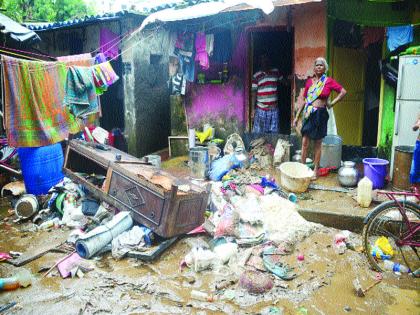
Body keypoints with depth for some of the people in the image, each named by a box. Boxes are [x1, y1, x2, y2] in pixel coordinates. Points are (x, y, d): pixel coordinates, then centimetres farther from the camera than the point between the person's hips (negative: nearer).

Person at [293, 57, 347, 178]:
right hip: (308, 114, 3)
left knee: (317, 144, 6)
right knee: (305, 142, 1)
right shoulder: (309, 81, 7)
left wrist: (332, 103, 0)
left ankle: (315, 170, 15)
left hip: (320, 114, -2)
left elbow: (343, 92, 2)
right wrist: (297, 116, 9)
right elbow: (304, 100, 10)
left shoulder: (329, 81, -1)